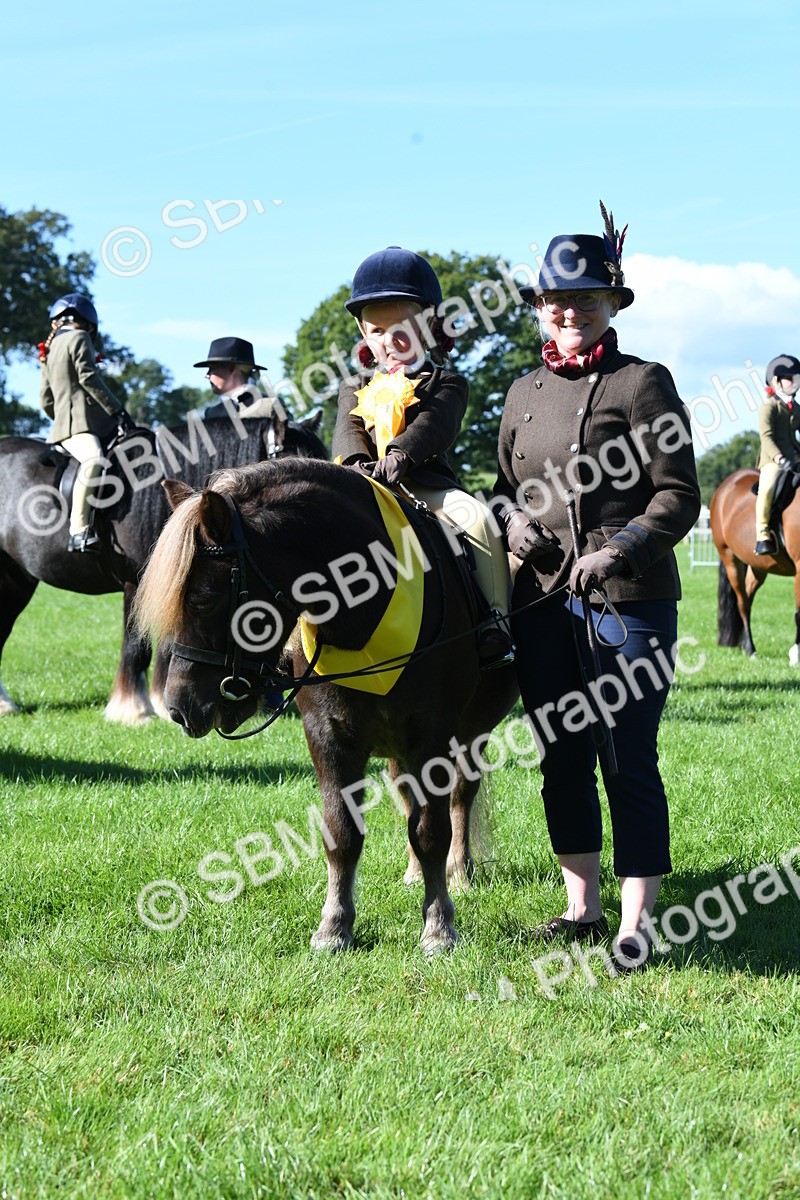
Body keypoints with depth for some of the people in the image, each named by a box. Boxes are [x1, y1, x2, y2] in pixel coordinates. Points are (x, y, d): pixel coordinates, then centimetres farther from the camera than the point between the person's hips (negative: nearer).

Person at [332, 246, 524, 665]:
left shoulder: (446, 384, 10)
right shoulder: (355, 390, 21)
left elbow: (433, 425, -10)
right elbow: (348, 433, 4)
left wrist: (399, 456, -28)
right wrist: (356, 463, -20)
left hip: (428, 485, -2)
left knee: (479, 521, -27)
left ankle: (496, 619, -20)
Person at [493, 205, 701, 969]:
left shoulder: (643, 384, -4)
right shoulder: (524, 394, 13)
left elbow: (678, 497, -8)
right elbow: (506, 484, 23)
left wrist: (622, 548, -22)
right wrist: (509, 520, 1)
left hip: (627, 597, -6)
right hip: (542, 598, 6)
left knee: (627, 761, -4)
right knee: (562, 758, 12)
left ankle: (637, 924, 3)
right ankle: (582, 907, 23)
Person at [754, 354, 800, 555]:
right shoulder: (769, 407, -6)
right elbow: (766, 437, -17)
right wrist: (779, 459, -29)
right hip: (773, 461, -8)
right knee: (767, 489, -35)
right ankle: (763, 536, -31)